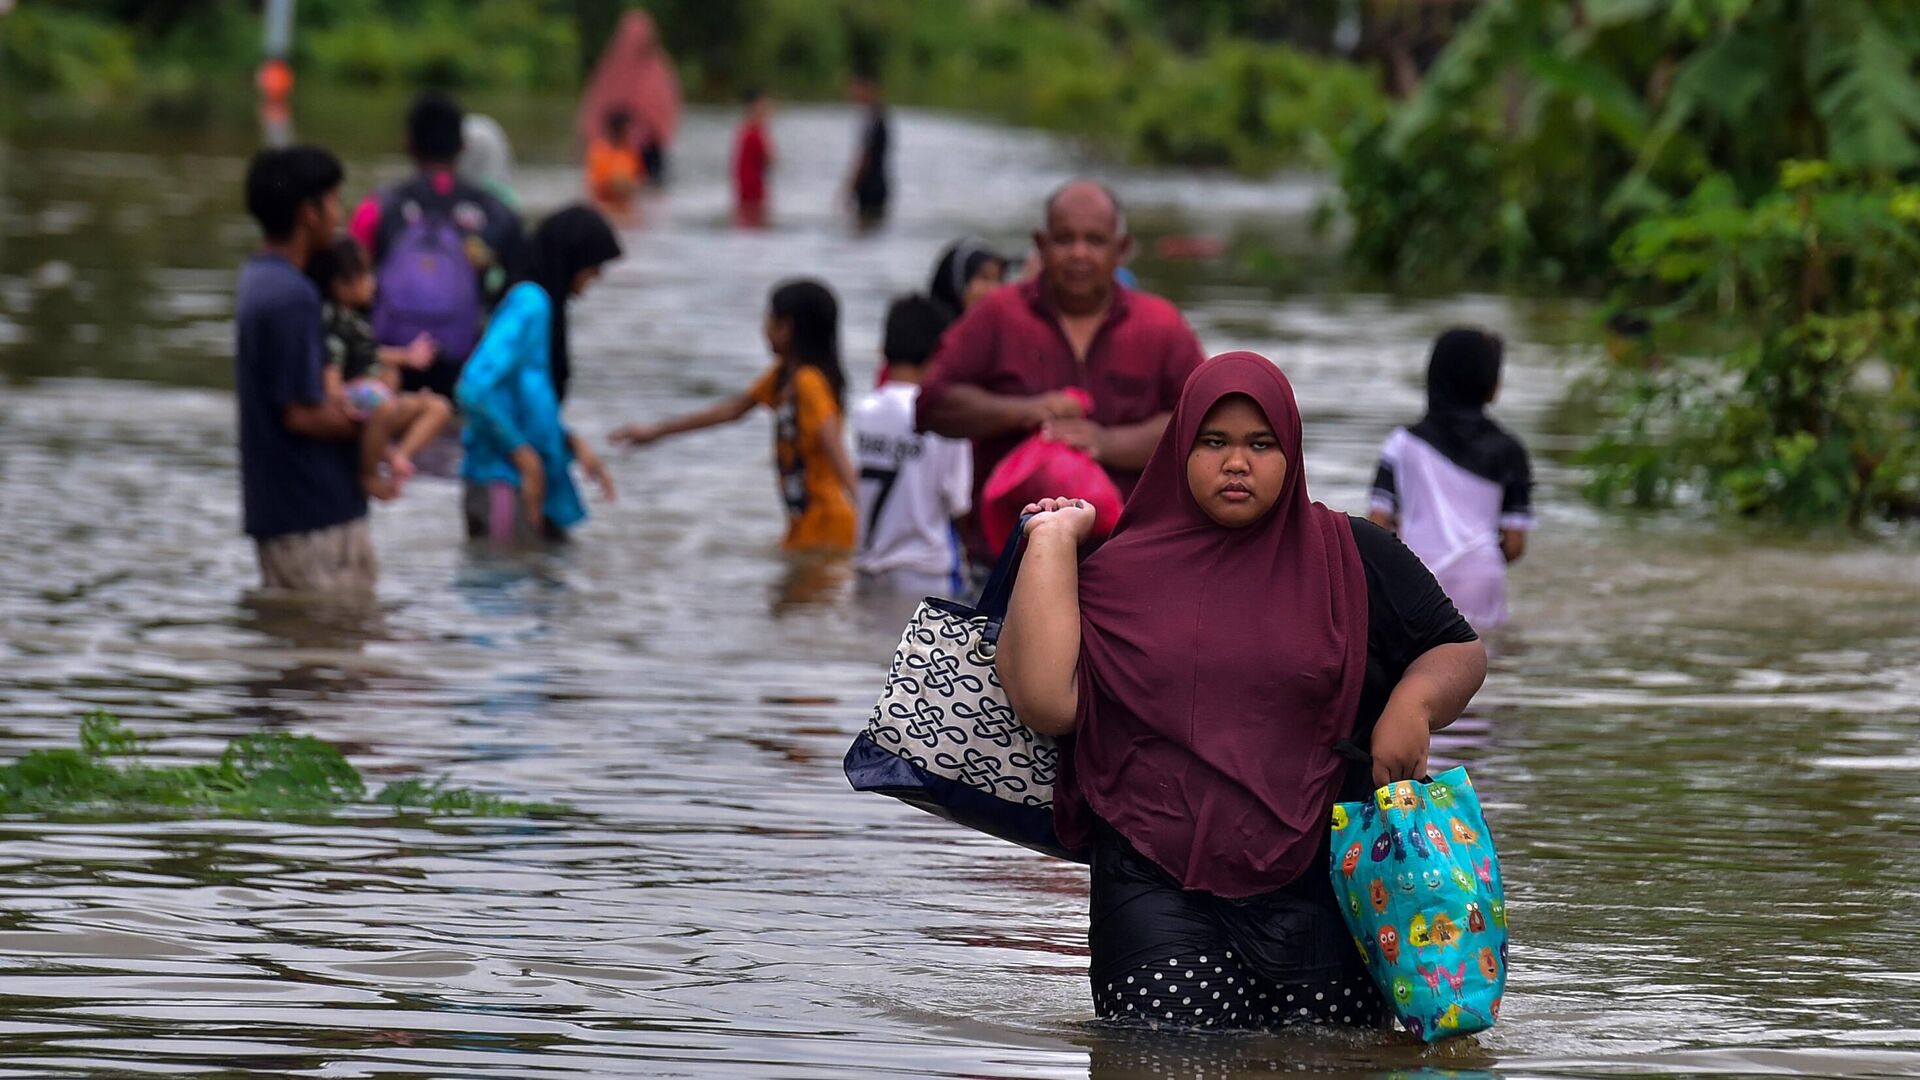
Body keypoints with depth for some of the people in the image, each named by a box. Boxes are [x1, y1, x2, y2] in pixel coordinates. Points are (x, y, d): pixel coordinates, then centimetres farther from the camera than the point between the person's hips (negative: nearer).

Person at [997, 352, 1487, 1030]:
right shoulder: (1124, 570, 9)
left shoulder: (1357, 560, 10)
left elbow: (1460, 652, 17)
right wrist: (1051, 543, 2)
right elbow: (1046, 704, -3)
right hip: (1157, 890, 0)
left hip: (1317, 888, 0)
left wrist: (1414, 702, -6)